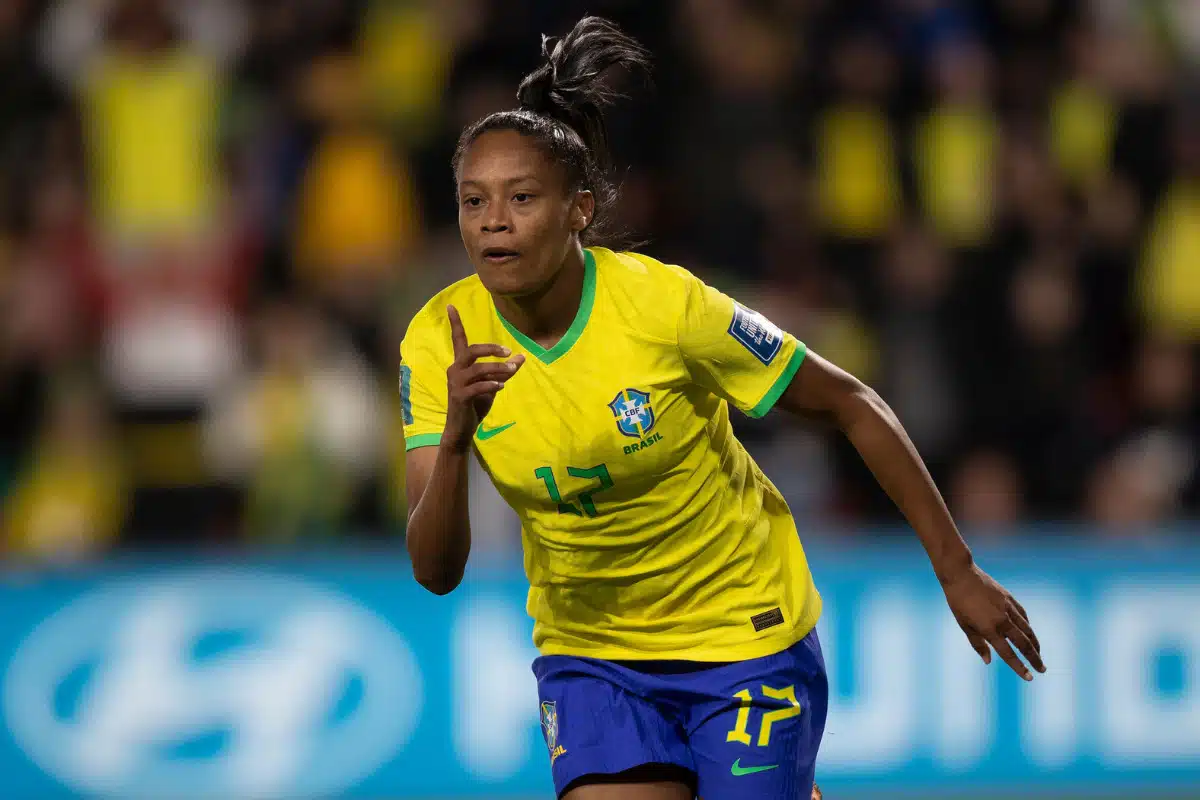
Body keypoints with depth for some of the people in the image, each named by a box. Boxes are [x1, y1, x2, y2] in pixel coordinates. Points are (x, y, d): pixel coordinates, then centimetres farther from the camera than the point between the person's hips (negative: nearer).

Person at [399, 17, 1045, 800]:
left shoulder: (666, 304, -22)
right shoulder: (440, 342, -13)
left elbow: (851, 405, -10)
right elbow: (436, 571, -17)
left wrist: (957, 572, -7)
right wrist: (455, 437, -36)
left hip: (747, 637, -3)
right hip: (589, 650, 3)